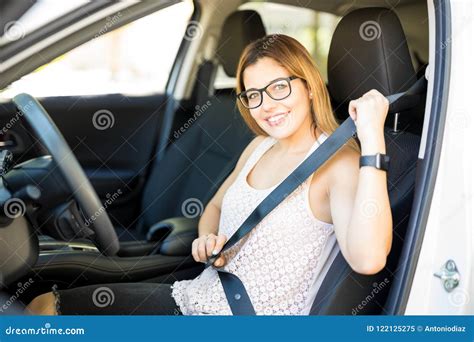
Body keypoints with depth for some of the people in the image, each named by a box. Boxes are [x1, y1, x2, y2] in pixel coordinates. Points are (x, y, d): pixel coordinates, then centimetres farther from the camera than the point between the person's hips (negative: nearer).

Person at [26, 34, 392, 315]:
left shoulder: (338, 162, -16)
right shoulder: (260, 147, 8)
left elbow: (368, 258, -34)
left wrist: (372, 138, -36)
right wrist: (207, 240, 0)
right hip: (195, 297, 8)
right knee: (46, 305, 4)